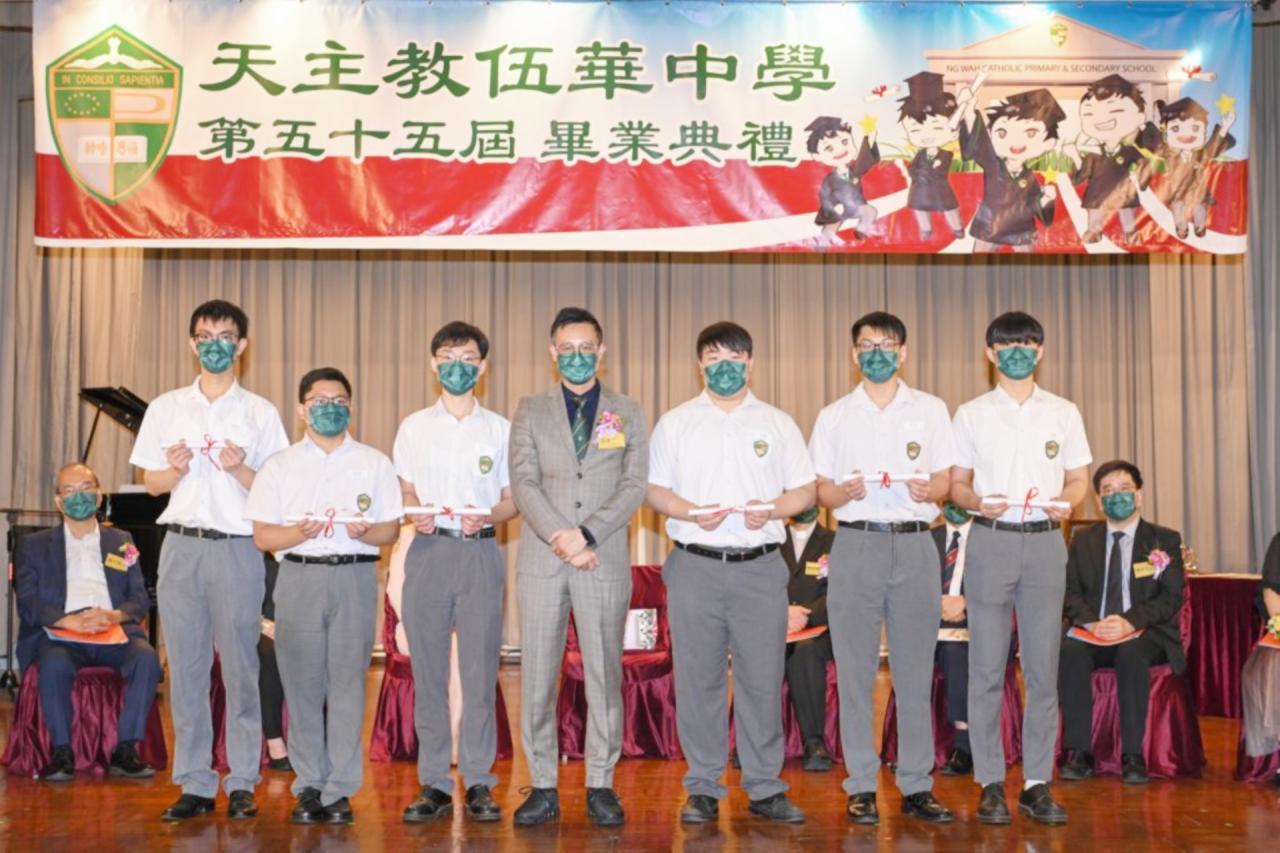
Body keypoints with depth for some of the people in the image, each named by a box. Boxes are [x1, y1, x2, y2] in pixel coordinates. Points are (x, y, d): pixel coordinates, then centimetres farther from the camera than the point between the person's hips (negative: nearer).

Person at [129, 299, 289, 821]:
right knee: (186, 667, 3)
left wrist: (240, 470, -15)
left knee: (239, 667, -2)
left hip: (237, 547, -2)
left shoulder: (261, 414, 5)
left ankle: (242, 784, 6)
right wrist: (176, 469, -8)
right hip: (181, 544, 2)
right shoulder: (166, 408, 12)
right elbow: (151, 483, 13)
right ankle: (195, 784, 11)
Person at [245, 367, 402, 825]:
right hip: (299, 577, 1)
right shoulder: (280, 466, 11)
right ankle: (309, 786, 11)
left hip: (355, 577, 0)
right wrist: (298, 533, -14)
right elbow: (262, 535, 5)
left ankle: (340, 790, 4)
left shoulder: (375, 463, 11)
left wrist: (365, 532, -14)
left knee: (348, 683, -2)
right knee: (302, 683, 0)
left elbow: (391, 529, 7)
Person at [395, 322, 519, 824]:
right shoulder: (414, 427, 11)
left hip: (480, 552, -1)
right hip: (429, 551, 1)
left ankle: (478, 782, 7)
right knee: (427, 672, 2)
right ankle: (433, 783, 10)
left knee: (480, 672, -1)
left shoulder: (500, 429, 8)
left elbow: (512, 499, 8)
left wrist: (486, 517, -12)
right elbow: (404, 492, 13)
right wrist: (414, 514, -8)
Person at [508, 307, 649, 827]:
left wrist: (586, 536, -14)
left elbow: (634, 486, -1)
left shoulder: (628, 414, 10)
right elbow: (523, 483, -1)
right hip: (541, 562, 1)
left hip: (605, 563, 0)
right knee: (537, 677, 2)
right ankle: (542, 788, 11)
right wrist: (560, 538, -15)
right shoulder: (531, 412, 10)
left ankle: (601, 785, 13)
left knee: (604, 676, 4)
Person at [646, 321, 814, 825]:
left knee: (762, 680, 1)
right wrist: (691, 513, -13)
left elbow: (805, 491, 9)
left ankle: (766, 789, 12)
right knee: (698, 680, 3)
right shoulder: (675, 423, 9)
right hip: (695, 566, 0)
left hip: (760, 566, 0)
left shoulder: (777, 424, 10)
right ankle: (703, 789, 13)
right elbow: (653, 490, 6)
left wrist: (772, 511, -11)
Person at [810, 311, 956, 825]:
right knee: (856, 671, 0)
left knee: (915, 671, 2)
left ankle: (917, 786, 9)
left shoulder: (931, 410, 11)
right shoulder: (834, 416, 10)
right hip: (856, 543, 0)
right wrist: (845, 492, -13)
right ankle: (861, 787, 7)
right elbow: (823, 492, 9)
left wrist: (927, 490, -12)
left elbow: (945, 482, 10)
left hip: (914, 544, 0)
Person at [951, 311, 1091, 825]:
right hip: (990, 540, -1)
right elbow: (956, 484, 7)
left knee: (1043, 669, 2)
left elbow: (1078, 479, 11)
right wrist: (978, 503, -14)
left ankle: (1038, 783, 10)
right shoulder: (972, 414, 7)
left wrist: (1066, 503, -10)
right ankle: (991, 783, 8)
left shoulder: (1063, 413, 10)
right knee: (987, 668, 0)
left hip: (1045, 542, 1)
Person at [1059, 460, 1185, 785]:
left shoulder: (1165, 540, 8)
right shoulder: (1083, 541, 15)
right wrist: (1091, 622, -16)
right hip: (1095, 633, 2)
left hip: (1145, 634, -2)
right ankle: (1079, 752, -27)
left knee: (1131, 652, -37)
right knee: (1069, 649, -31)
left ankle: (1133, 756, -28)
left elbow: (1171, 598, -2)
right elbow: (1071, 593, 7)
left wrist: (1130, 622, -20)